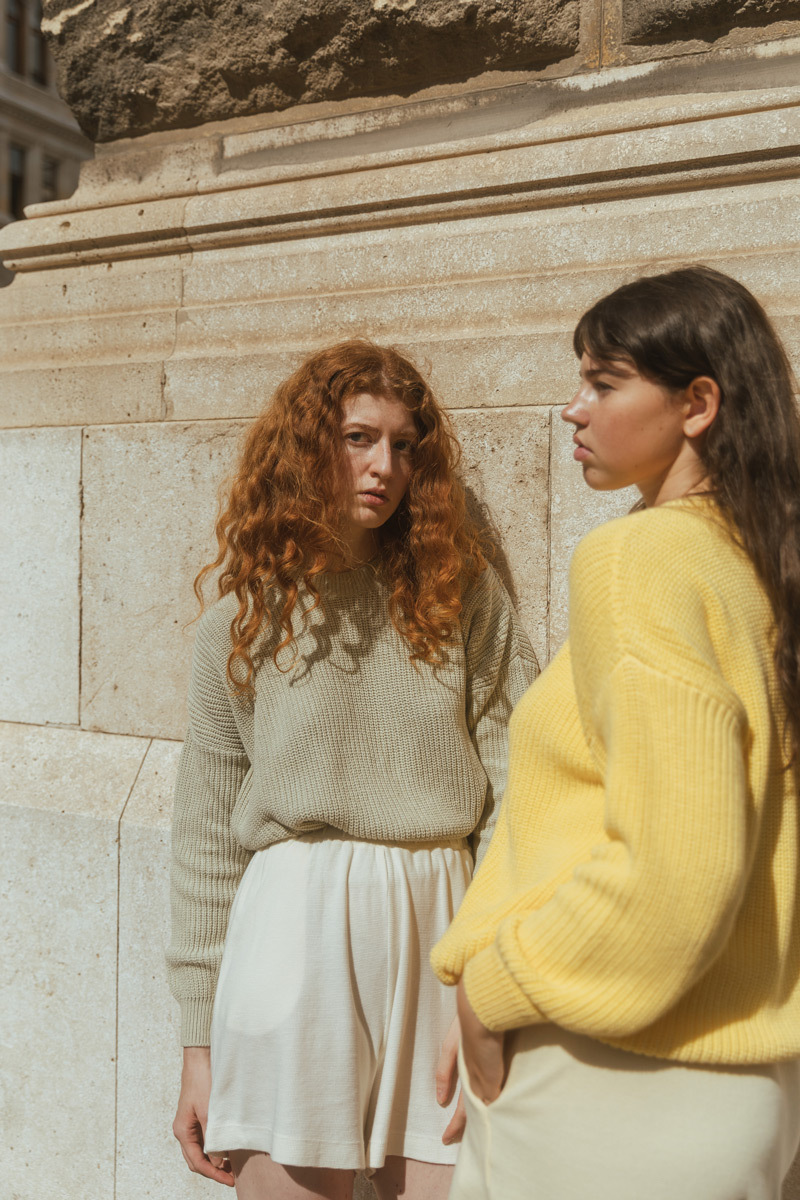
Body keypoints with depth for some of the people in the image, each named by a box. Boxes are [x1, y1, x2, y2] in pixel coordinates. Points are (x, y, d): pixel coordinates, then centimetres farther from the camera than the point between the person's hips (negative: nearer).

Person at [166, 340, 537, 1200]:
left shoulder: (464, 596, 4)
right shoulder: (243, 620, 5)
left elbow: (515, 790, -2)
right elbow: (208, 838, 6)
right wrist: (199, 1041, 5)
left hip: (442, 934, 1)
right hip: (291, 931, 0)